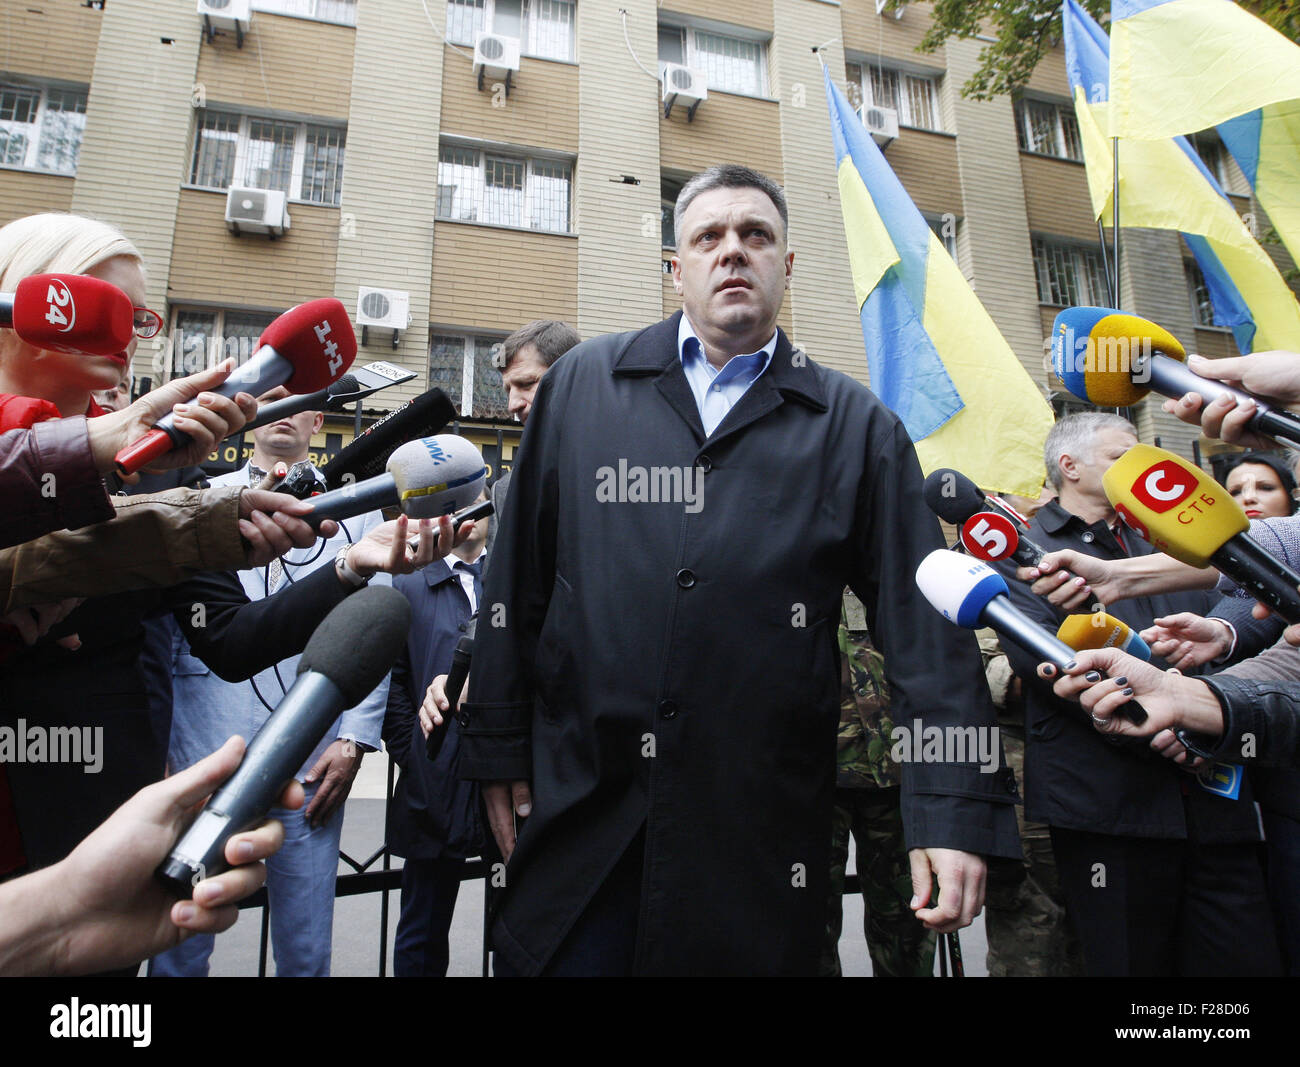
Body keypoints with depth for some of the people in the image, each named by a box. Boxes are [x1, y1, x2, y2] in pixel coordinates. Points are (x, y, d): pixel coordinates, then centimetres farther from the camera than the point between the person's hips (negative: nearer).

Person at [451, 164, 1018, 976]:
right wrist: (500, 749, 6)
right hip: (578, 811, 1)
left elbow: (923, 617, -1)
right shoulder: (582, 385, 6)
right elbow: (520, 574, 6)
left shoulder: (854, 424, 3)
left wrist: (956, 811, -7)